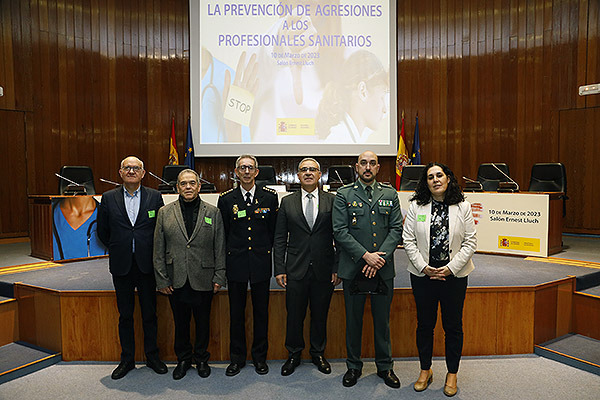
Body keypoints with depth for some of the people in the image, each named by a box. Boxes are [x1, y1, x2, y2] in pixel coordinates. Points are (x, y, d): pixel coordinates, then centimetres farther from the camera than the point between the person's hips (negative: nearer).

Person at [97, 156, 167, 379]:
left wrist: (152, 252, 3)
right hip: (121, 266, 1)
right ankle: (127, 359, 26)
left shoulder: (154, 197, 0)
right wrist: (117, 250, 8)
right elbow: (102, 231, 12)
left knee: (150, 313, 9)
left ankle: (152, 356, 25)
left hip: (147, 264, -1)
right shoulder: (108, 198, 3)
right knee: (125, 315, 11)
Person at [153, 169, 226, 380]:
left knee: (203, 322, 13)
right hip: (176, 281, 1)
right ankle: (183, 359, 34)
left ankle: (201, 359, 33)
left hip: (203, 281, 0)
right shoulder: (165, 212, 3)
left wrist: (219, 277, -4)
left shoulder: (213, 212, 1)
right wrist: (161, 279, -1)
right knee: (180, 323, 14)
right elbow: (158, 250, 3)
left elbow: (220, 248, 1)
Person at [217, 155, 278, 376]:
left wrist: (266, 253, 3)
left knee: (261, 312, 9)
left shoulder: (270, 196, 2)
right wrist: (225, 261, 4)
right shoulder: (226, 198, 3)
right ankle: (237, 358, 26)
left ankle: (260, 357, 26)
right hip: (236, 264, 0)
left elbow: (274, 230, 5)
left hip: (261, 262, 0)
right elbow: (222, 233, 6)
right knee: (236, 313, 9)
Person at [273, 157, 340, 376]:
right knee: (294, 315, 9)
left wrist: (337, 267, -4)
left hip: (324, 270, 0)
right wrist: (279, 269, -2)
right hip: (296, 270, 0)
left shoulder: (332, 201, 2)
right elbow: (279, 239, 4)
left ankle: (318, 354, 33)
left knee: (320, 315, 12)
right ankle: (294, 354, 30)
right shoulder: (287, 202, 4)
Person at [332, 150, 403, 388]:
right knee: (353, 320, 10)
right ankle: (353, 366, 28)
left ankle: (385, 367, 30)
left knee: (382, 320, 13)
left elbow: (396, 229, 3)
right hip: (353, 269, -1)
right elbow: (340, 231, -6)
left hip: (383, 270, 2)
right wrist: (365, 255, -14)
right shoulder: (344, 194, 2)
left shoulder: (390, 195, 9)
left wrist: (380, 257, -10)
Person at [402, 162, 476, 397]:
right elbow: (408, 240, -1)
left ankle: (452, 374, 28)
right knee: (425, 324, 12)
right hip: (422, 275, 1)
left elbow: (470, 242, -2)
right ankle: (425, 370, 30)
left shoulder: (462, 207, 0)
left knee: (453, 326, 10)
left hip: (454, 276, 0)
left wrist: (451, 268, -11)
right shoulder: (416, 206, 0)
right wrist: (423, 267, -10)